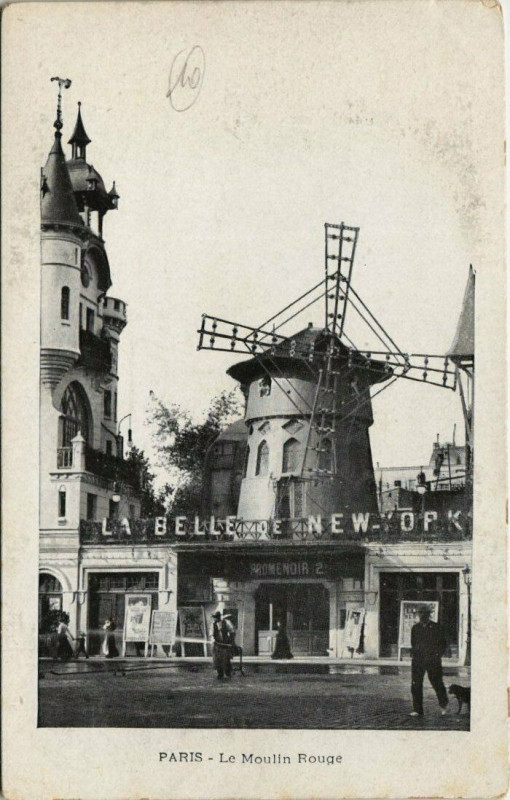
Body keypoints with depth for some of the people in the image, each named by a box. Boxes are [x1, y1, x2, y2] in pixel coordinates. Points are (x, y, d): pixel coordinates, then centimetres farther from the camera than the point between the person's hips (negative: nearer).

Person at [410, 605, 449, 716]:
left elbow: (443, 644, 5)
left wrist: (437, 655, -5)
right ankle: (417, 710, -2)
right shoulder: (415, 628, 11)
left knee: (437, 683, 5)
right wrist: (415, 654, 9)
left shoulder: (436, 627, 2)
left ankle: (443, 705, 31)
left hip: (432, 660, -3)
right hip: (418, 660, 3)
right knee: (416, 685, -6)